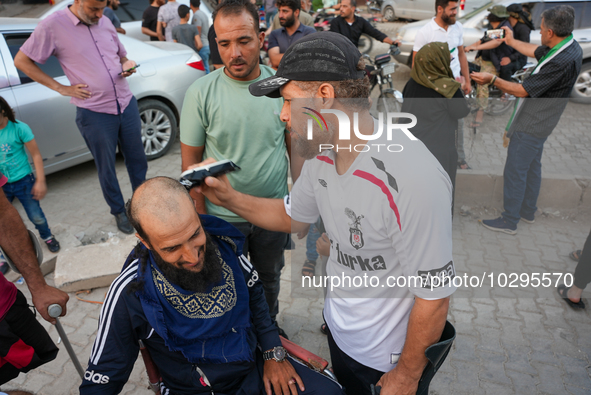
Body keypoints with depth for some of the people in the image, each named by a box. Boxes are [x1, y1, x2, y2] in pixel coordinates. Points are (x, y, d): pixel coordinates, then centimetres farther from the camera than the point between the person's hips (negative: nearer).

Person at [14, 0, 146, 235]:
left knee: (137, 159, 14)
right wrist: (61, 88, -7)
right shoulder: (53, 26, -9)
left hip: (127, 104, 4)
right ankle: (119, 211, 30)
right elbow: (21, 61, -2)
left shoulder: (105, 23, 6)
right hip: (95, 113, -4)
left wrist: (127, 65, -2)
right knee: (106, 168, 10)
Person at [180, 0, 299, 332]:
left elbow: (294, 146, 1)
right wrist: (201, 218, -9)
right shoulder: (201, 92, -14)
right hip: (223, 216, -2)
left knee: (269, 278, 25)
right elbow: (191, 161, -8)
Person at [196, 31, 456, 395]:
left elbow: (434, 296, -26)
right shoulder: (322, 153, -9)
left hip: (388, 358, -6)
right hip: (339, 330, 7)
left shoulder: (412, 178, -35)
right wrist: (229, 198, -5)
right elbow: (292, 216, 7)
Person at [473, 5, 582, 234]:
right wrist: (511, 41, 31)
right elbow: (535, 51, 21)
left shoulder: (562, 61, -29)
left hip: (531, 126, -10)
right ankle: (528, 211, 37)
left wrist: (492, 80, -19)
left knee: (514, 172, -2)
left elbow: (522, 91, -25)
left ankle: (509, 222, 9)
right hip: (538, 121, 11)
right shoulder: (568, 46, 1)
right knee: (532, 166, 21)